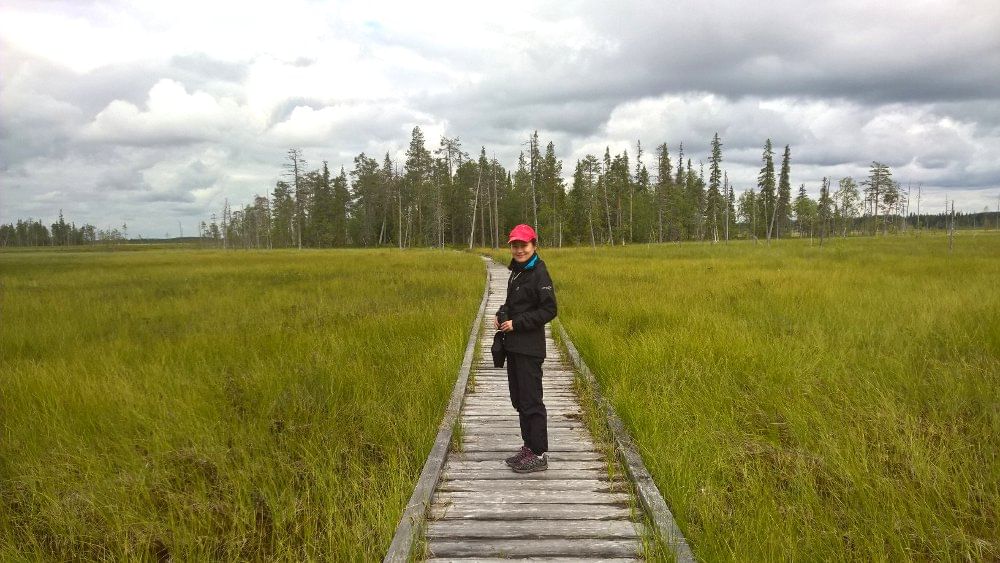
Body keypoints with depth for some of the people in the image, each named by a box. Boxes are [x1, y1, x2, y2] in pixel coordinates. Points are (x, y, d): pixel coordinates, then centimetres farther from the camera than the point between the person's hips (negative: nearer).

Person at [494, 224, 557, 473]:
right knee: (519, 399, 15)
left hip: (530, 348, -9)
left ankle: (539, 455, 3)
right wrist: (501, 314, 4)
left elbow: (549, 310, -17)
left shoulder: (539, 273, -13)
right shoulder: (516, 272, 14)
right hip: (513, 345, 9)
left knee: (531, 400, -5)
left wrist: (516, 323, -17)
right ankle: (529, 446, 26)